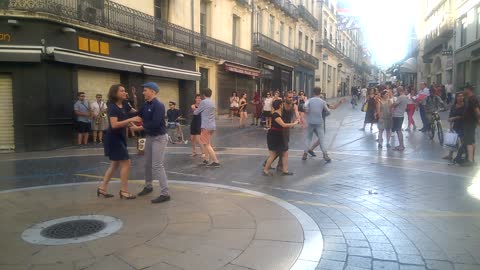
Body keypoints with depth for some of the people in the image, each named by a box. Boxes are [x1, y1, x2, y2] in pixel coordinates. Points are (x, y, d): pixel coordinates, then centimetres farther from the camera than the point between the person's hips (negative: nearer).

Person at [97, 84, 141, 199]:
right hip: (114, 138, -9)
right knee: (126, 163, -7)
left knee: (115, 164, 14)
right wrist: (131, 119, -29)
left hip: (120, 137, 9)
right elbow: (114, 125, -29)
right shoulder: (112, 107, -18)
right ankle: (124, 191, 3)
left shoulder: (124, 105, 6)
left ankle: (102, 188, 23)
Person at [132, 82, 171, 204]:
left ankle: (165, 194, -5)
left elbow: (154, 124, -27)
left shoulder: (158, 105, -19)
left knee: (157, 166, -10)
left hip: (159, 138, -9)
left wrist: (139, 128, -20)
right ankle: (148, 186, 38)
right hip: (149, 137, 9)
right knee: (148, 164, 19)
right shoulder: (146, 105, 8)